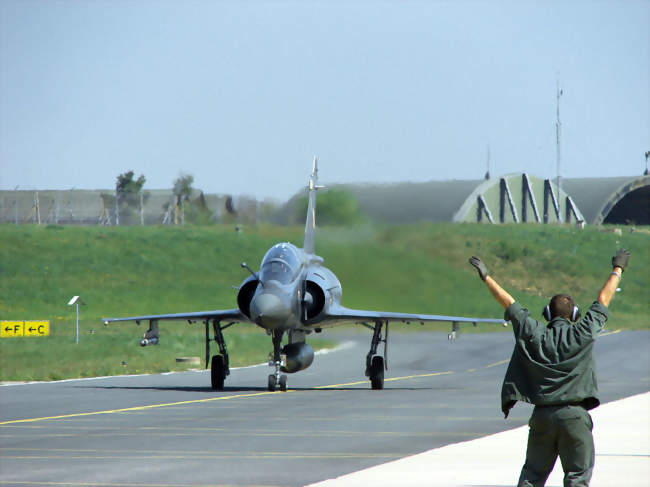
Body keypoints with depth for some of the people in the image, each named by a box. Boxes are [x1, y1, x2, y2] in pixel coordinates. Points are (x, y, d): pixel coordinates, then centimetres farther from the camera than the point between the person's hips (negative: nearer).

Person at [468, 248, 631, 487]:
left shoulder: (534, 335, 1)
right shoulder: (582, 334, -3)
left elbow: (509, 303, 10)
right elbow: (603, 300, 8)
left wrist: (486, 277, 21)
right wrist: (618, 269, 21)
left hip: (542, 414, 3)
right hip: (574, 416, -2)